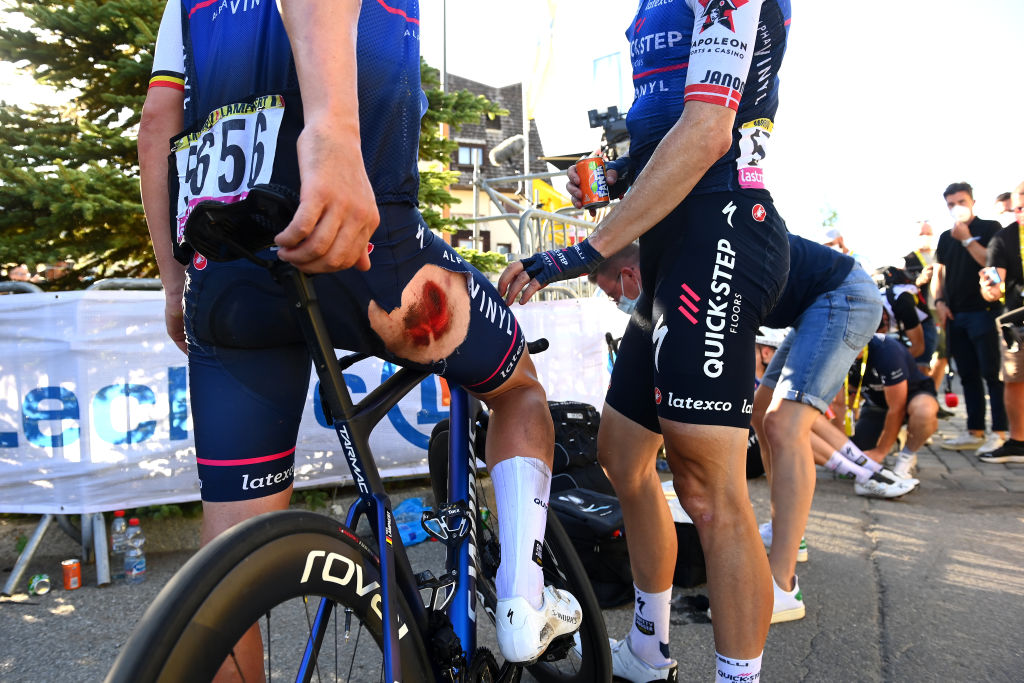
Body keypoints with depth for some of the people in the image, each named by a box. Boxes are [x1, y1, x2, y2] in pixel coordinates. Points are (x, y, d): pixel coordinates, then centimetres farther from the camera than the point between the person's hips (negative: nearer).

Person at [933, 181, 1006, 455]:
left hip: (984, 311, -6)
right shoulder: (946, 237, 17)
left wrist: (967, 239, -12)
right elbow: (939, 273, 18)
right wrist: (939, 302, 5)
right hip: (955, 316, 6)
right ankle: (975, 432, 15)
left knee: (992, 373, -8)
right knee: (968, 375, 9)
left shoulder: (989, 228, 0)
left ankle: (999, 433, -5)